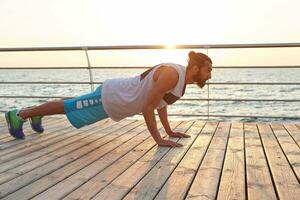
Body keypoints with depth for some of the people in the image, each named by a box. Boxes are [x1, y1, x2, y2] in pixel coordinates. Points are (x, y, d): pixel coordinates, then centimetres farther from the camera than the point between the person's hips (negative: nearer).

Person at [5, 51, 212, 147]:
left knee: (76, 105, 26)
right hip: (110, 98, -9)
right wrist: (159, 139, -25)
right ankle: (19, 114, 27)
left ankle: (37, 114, 50)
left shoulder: (181, 76, 2)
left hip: (117, 94, 9)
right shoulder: (172, 74, -29)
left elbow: (161, 103, 15)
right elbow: (147, 107, -29)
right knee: (67, 107, 7)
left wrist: (169, 131, 13)